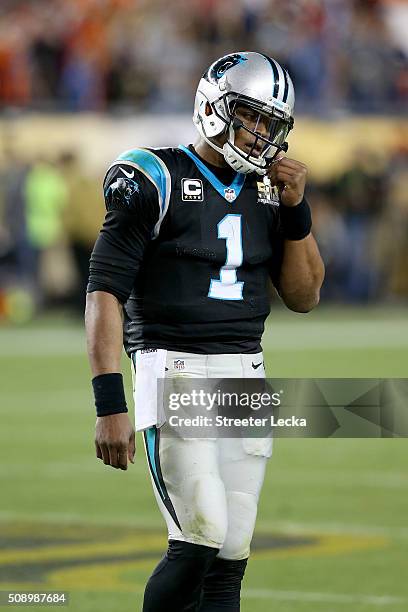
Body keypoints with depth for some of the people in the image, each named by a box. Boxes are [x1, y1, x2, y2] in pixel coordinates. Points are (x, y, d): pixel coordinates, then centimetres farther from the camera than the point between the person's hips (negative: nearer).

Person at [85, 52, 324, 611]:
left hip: (245, 376, 6)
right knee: (200, 542, -16)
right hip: (175, 368, -6)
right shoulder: (156, 182, -7)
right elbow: (105, 292, -10)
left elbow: (304, 297, 14)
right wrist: (110, 406, -17)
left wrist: (296, 209, 0)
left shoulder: (267, 191, 12)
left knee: (229, 559, 4)